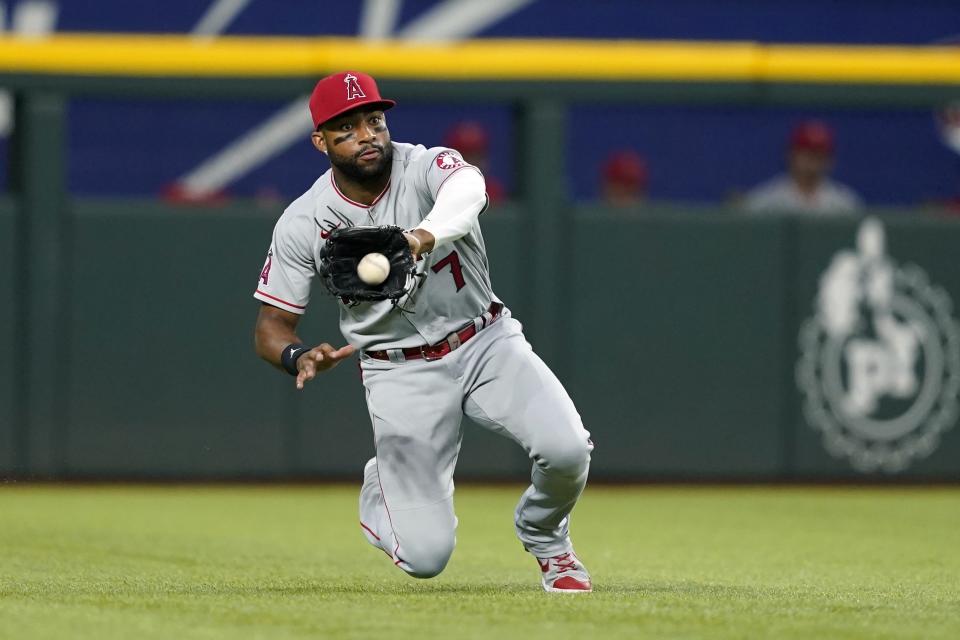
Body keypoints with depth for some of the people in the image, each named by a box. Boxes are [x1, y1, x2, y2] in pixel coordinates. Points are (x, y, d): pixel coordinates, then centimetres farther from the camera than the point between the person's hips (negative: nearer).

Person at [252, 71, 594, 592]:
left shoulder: (428, 167, -16)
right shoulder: (303, 224, -11)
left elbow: (468, 187, -42)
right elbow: (272, 325, -4)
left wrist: (421, 237, -64)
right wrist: (300, 359, -29)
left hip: (485, 342, 0)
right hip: (400, 370, 0)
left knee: (567, 447, -27)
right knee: (425, 556, -11)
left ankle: (545, 540, 9)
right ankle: (381, 490, 28)